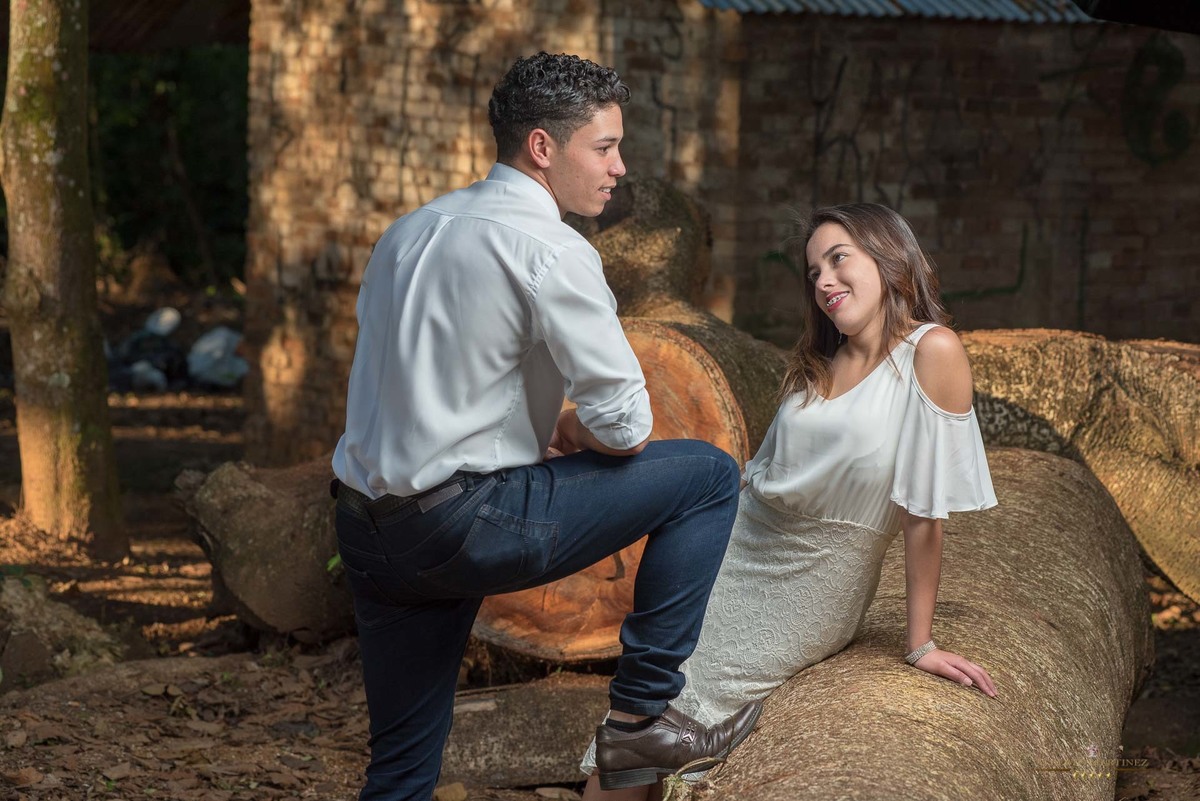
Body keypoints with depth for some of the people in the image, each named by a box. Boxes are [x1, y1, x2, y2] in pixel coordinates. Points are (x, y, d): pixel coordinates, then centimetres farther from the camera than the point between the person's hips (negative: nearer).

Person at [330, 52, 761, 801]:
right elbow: (627, 430, -10)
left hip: (367, 530, 9)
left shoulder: (410, 232, 17)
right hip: (465, 524, -8)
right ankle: (642, 717, 2)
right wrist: (574, 431, 12)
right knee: (709, 474, 1)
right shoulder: (550, 252, -10)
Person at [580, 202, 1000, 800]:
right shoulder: (815, 364, 8)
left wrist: (921, 645, -13)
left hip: (809, 590, -5)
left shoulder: (932, 352, -15)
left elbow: (924, 510, -15)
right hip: (740, 553, 5)